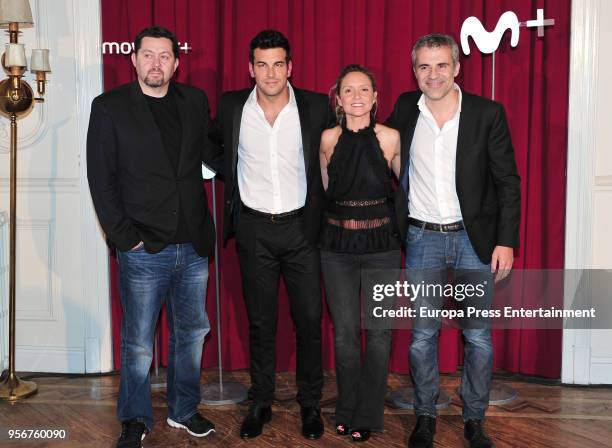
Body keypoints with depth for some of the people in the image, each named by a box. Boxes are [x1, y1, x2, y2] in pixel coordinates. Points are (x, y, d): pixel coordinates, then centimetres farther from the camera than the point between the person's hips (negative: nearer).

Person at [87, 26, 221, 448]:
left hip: (193, 246, 4)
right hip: (144, 250, -4)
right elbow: (101, 180, -6)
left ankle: (184, 410, 35)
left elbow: (213, 152, 14)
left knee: (191, 332, 16)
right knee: (138, 343, 6)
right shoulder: (109, 107, -3)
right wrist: (125, 237, -11)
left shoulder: (195, 101, 7)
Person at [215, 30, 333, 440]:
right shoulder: (231, 106, -3)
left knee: (309, 320, 5)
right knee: (260, 322, 10)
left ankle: (311, 403, 22)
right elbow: (217, 152, 15)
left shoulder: (317, 107, -6)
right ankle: (261, 402, 25)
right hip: (254, 228, 1)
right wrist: (234, 193, 9)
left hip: (301, 226, -1)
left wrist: (323, 215, 1)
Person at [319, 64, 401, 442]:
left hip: (382, 244, -1)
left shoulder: (390, 138, -6)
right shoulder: (328, 138, -1)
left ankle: (368, 414, 20)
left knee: (379, 330, 4)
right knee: (345, 331, 8)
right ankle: (347, 410, 25)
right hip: (337, 244, 1)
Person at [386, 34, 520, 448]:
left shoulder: (488, 113, -5)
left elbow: (508, 181, -3)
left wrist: (506, 241, -8)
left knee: (479, 336, 6)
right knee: (422, 335, 8)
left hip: (474, 238, -1)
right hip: (422, 239, 2)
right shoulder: (405, 109, 1)